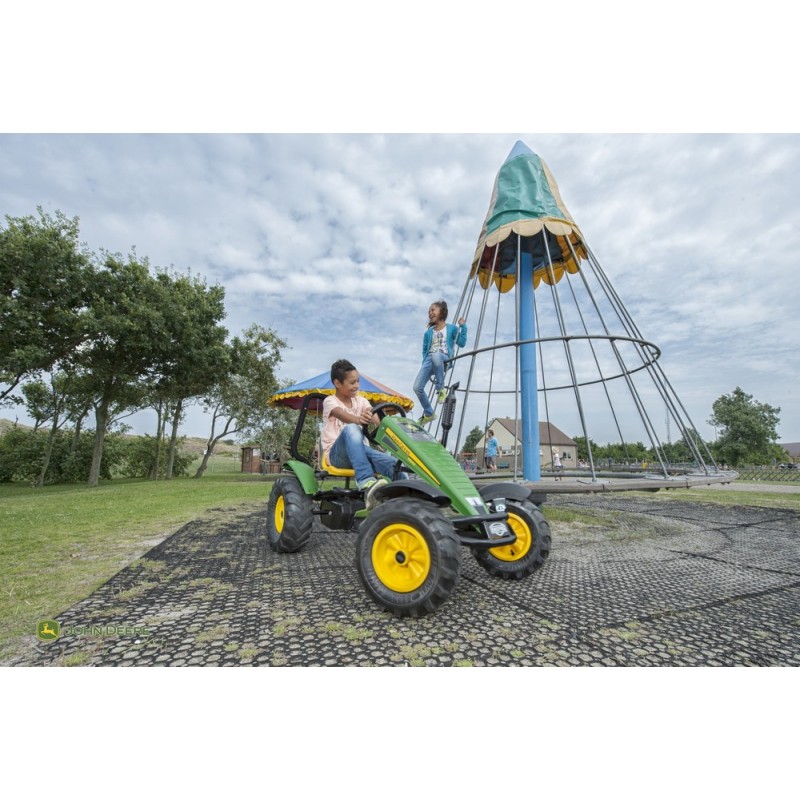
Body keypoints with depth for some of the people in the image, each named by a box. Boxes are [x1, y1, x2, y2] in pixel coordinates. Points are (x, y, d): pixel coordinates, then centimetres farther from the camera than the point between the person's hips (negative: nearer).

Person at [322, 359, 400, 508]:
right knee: (351, 429, -40)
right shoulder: (330, 401, -3)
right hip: (336, 454, -4)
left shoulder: (360, 400, 11)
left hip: (360, 451, 4)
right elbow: (342, 415, -28)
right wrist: (358, 420, -51)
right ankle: (366, 482, -50)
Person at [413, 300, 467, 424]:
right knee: (417, 387, -13)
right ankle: (429, 413, 9)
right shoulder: (428, 332, 21)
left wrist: (463, 326, -1)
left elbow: (461, 343, 3)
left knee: (435, 356, -44)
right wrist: (425, 363, 11)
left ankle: (441, 389, -26)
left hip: (444, 358, -4)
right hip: (429, 359, 5)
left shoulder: (452, 328, 12)